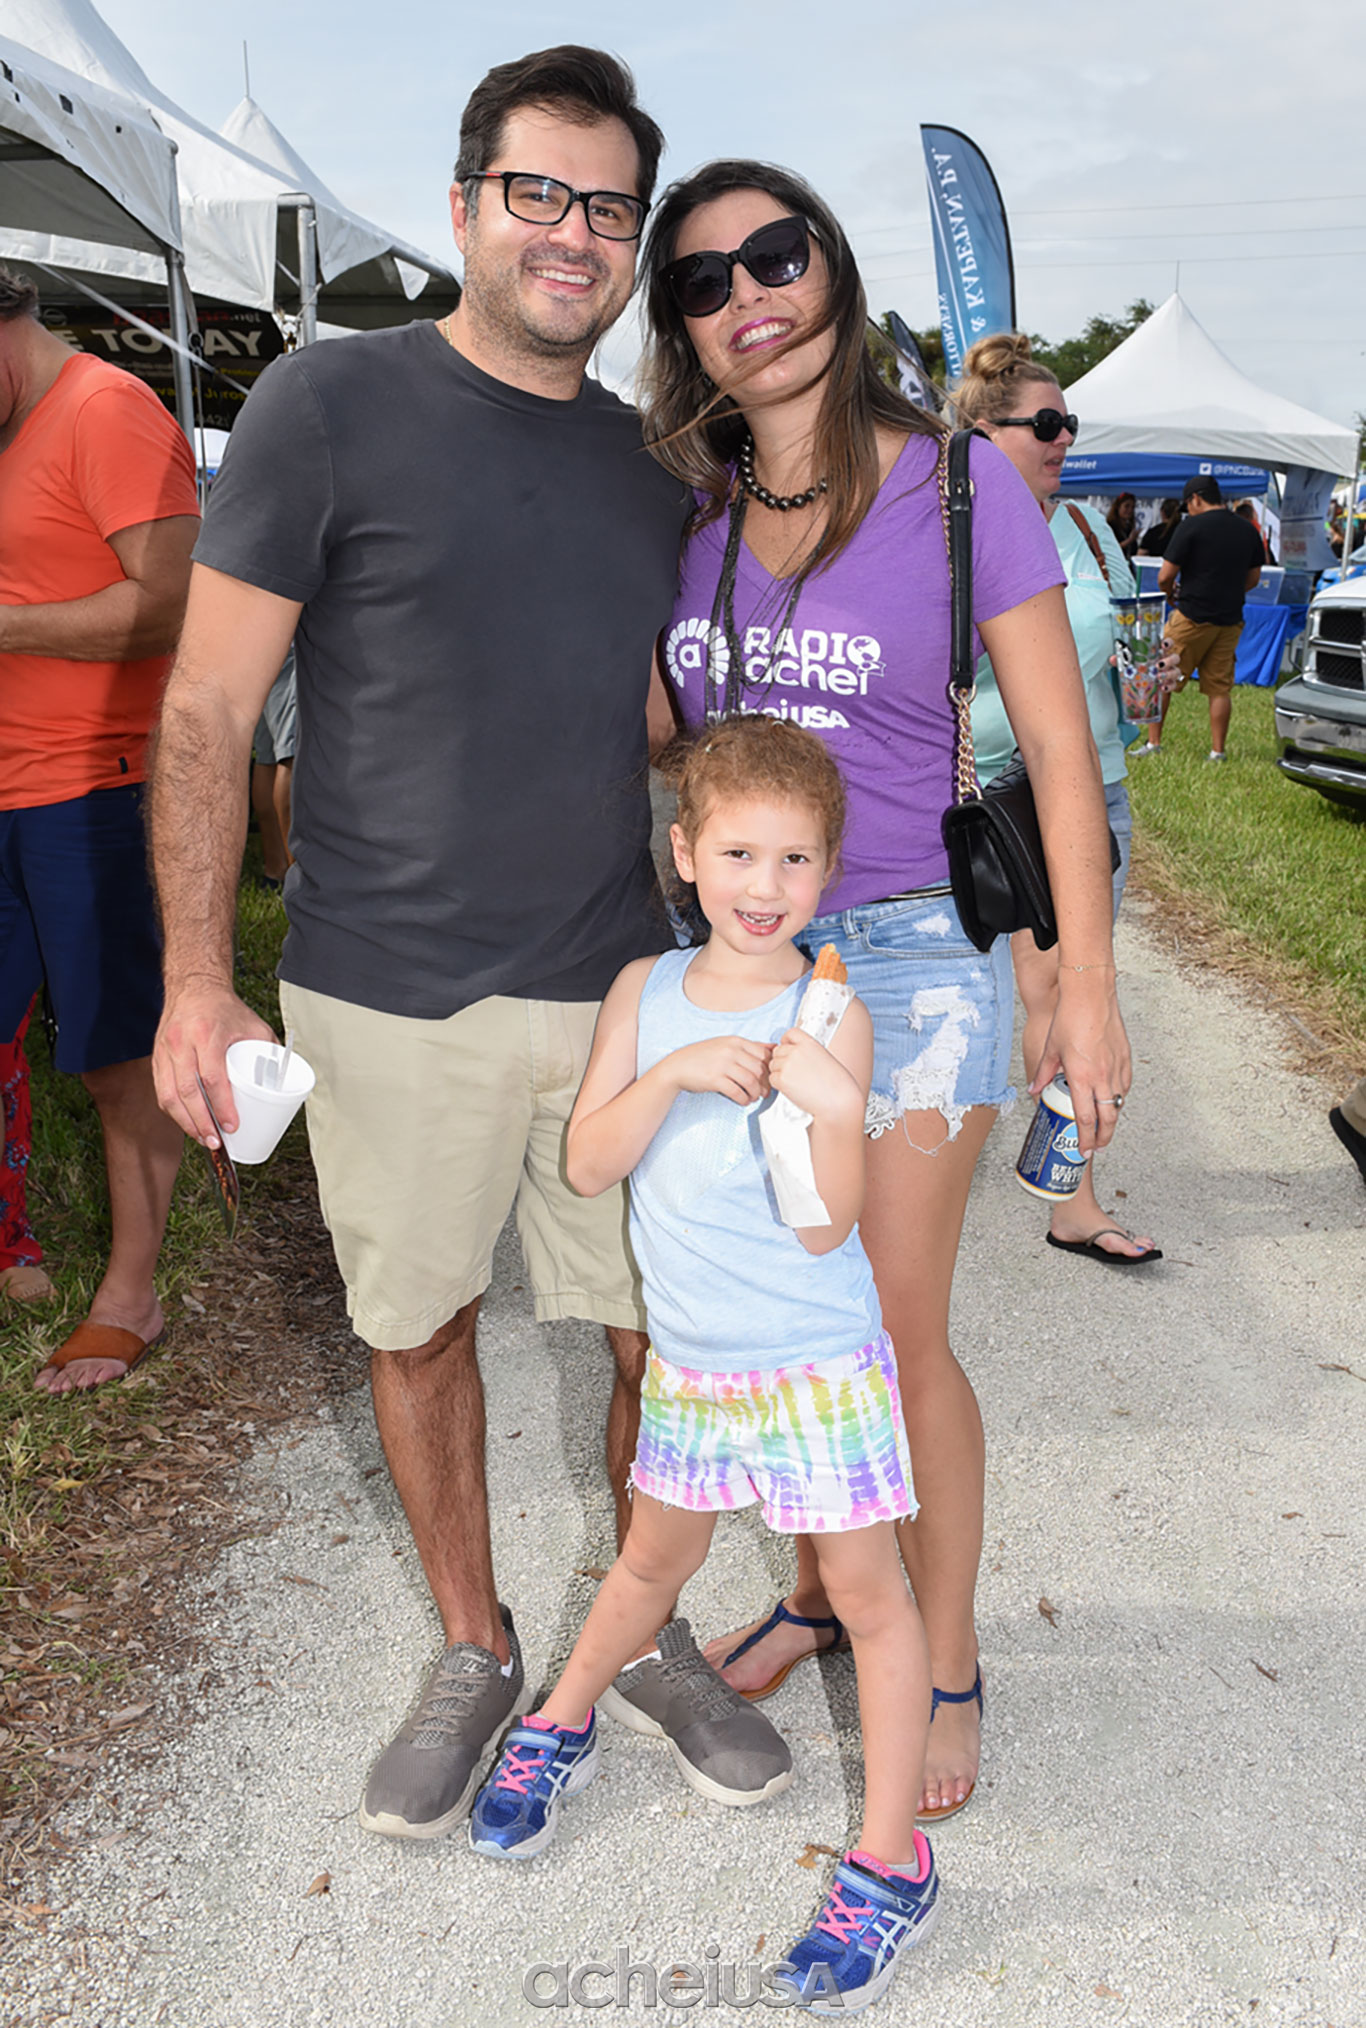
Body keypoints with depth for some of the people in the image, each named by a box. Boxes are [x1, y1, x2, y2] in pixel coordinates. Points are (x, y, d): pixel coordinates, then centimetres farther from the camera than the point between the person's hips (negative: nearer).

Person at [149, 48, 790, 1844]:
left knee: (674, 1331, 8)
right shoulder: (336, 402, -4)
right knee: (418, 1329, 12)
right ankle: (475, 1652, 35)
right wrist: (198, 983, -10)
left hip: (622, 988, 4)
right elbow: (208, 712, -5)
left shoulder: (652, 468, 10)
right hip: (392, 999, -3)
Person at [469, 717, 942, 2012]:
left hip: (819, 1366, -3)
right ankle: (562, 1727, 49)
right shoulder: (647, 993, -4)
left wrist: (836, 1106, -33)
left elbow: (826, 1228, -17)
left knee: (864, 1592, 7)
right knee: (654, 1561, 23)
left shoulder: (830, 1017, -15)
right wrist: (672, 1076, -25)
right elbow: (586, 1166, -10)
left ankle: (890, 1862, 24)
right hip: (688, 1364, 4)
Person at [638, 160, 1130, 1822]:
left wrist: (1085, 987, -6)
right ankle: (816, 1594, 36)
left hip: (910, 950, -4)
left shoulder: (955, 480, -8)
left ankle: (944, 1662, 23)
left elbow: (1060, 754, -6)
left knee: (894, 1331, 2)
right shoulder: (685, 505, 2)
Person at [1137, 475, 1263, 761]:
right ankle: (1218, 750, 9)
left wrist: (1172, 593, 11)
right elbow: (1253, 578, 18)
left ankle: (1153, 743, 5)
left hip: (1193, 617, -5)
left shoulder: (1191, 527, -9)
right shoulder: (1247, 531, 9)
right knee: (1220, 687, 8)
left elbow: (1165, 577, -10)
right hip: (1231, 619, 6)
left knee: (1161, 678, 5)